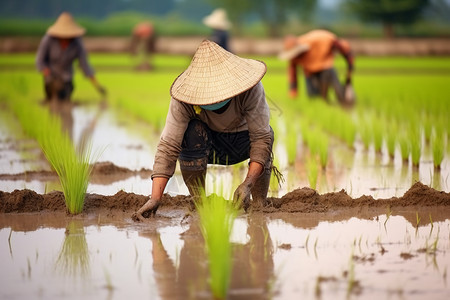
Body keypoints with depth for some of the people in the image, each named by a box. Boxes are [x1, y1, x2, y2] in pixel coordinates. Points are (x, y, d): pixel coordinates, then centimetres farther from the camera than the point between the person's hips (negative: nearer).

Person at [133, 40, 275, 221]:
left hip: (242, 143, 0)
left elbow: (261, 137, -35)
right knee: (193, 131, -34)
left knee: (265, 132, -33)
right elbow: (168, 146, -33)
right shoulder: (184, 101, -31)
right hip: (209, 145, 0)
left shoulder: (250, 90, -33)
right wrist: (155, 198, -44)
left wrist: (248, 184, -48)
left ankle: (260, 204, -19)